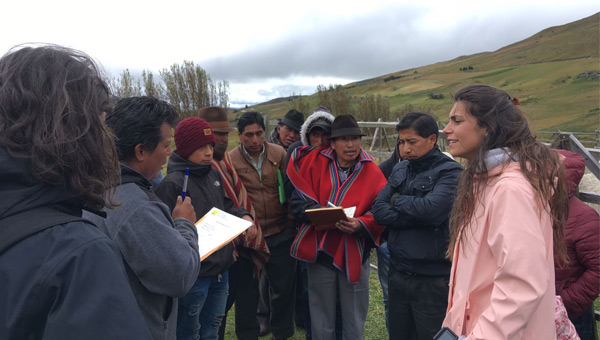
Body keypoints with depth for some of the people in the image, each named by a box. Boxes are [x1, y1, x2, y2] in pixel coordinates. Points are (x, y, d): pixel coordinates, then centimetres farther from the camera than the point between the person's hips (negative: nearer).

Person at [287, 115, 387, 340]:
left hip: (354, 255, -1)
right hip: (319, 252, 1)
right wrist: (319, 212, -19)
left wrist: (360, 224, -26)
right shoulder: (315, 164, -2)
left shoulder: (373, 173, -6)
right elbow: (297, 203, -2)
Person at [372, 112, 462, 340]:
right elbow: (378, 210, -3)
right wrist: (417, 217, -17)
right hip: (397, 272, 6)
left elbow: (431, 209, -28)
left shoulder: (450, 171, -10)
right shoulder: (399, 169, 7)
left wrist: (397, 200, -10)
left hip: (433, 279, -5)